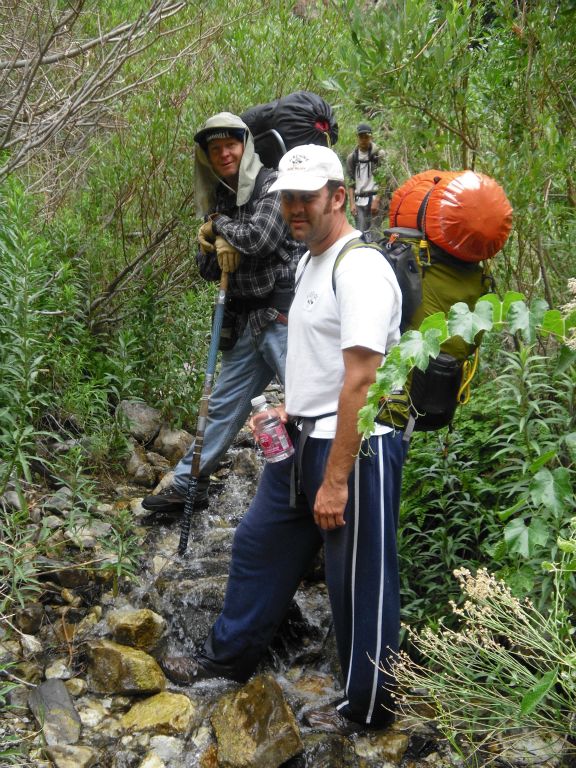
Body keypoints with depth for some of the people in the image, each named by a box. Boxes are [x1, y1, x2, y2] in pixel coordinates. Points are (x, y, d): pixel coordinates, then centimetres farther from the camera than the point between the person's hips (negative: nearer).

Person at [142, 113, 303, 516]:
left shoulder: (273, 185, -8)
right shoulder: (218, 201, 14)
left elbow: (259, 239, -23)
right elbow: (208, 268, 15)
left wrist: (221, 227, -4)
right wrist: (217, 243, -7)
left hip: (284, 316, -7)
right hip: (246, 322, 8)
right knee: (223, 405, 15)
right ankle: (188, 485, 26)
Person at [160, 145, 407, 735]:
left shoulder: (360, 270, -19)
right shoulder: (307, 263, 13)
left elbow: (360, 383, -24)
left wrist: (336, 481, -25)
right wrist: (289, 410, 23)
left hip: (355, 447, -10)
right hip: (303, 439, 10)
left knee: (359, 583, 4)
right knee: (260, 546, 21)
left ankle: (368, 709, 22)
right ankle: (227, 657, 40)